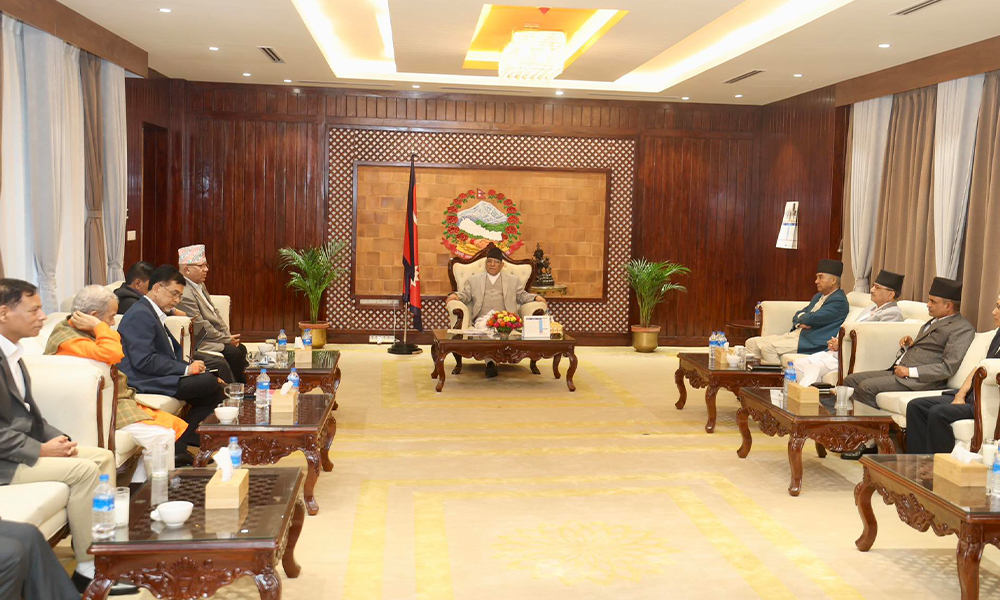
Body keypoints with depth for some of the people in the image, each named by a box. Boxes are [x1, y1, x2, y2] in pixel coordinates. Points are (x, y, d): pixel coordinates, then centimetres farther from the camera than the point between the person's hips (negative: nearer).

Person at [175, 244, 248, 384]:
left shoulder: (200, 286, 12)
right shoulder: (184, 293, -21)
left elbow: (215, 312, 16)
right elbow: (200, 328, -21)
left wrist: (228, 335, 3)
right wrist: (226, 339, -12)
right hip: (198, 344, -10)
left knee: (241, 349, -2)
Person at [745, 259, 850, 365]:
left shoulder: (839, 301, -9)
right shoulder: (818, 296, 22)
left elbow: (812, 318, -20)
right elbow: (797, 316, 20)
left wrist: (801, 317, 4)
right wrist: (799, 323, -4)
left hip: (811, 342, -10)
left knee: (768, 347, -29)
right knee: (751, 343, -3)